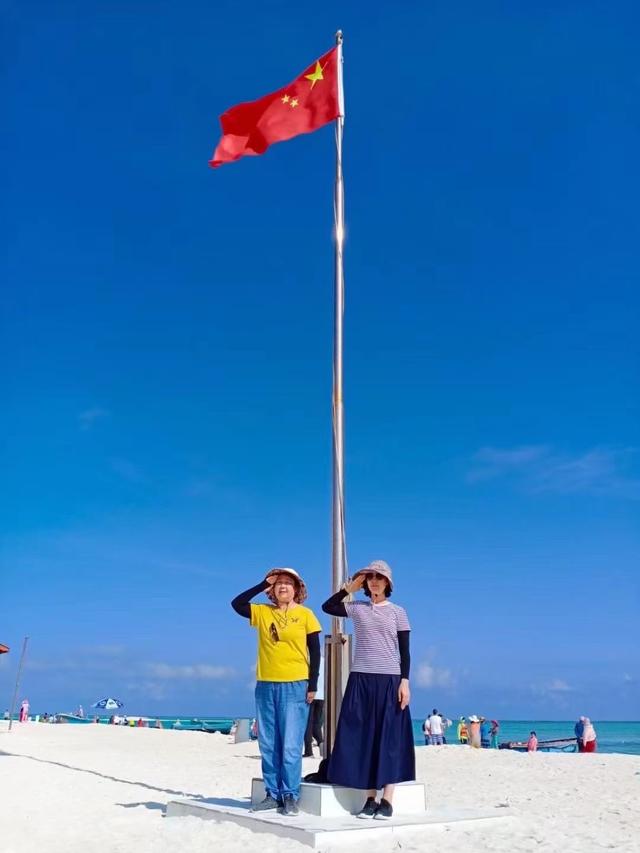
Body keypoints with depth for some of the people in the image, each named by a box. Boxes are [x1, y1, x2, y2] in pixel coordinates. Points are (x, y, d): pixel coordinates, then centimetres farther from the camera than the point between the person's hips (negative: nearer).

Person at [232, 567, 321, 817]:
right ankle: (273, 794, 16)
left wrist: (312, 686, -5)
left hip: (295, 686, -3)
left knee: (290, 746, -4)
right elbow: (236, 604, -2)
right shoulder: (262, 612, 9)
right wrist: (263, 584, -2)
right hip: (266, 685, 4)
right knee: (268, 745, 7)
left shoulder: (305, 614, 1)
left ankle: (290, 797, 5)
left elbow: (315, 652, 1)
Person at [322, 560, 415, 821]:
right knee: (362, 738, 1)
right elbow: (327, 607, 6)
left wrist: (404, 682, -8)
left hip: (389, 680, -2)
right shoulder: (357, 608, 7)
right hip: (360, 679, 2)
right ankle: (370, 799, 8)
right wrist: (350, 587, 2)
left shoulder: (398, 612, 3)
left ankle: (387, 800, 2)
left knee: (388, 738, -1)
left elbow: (404, 651, 2)